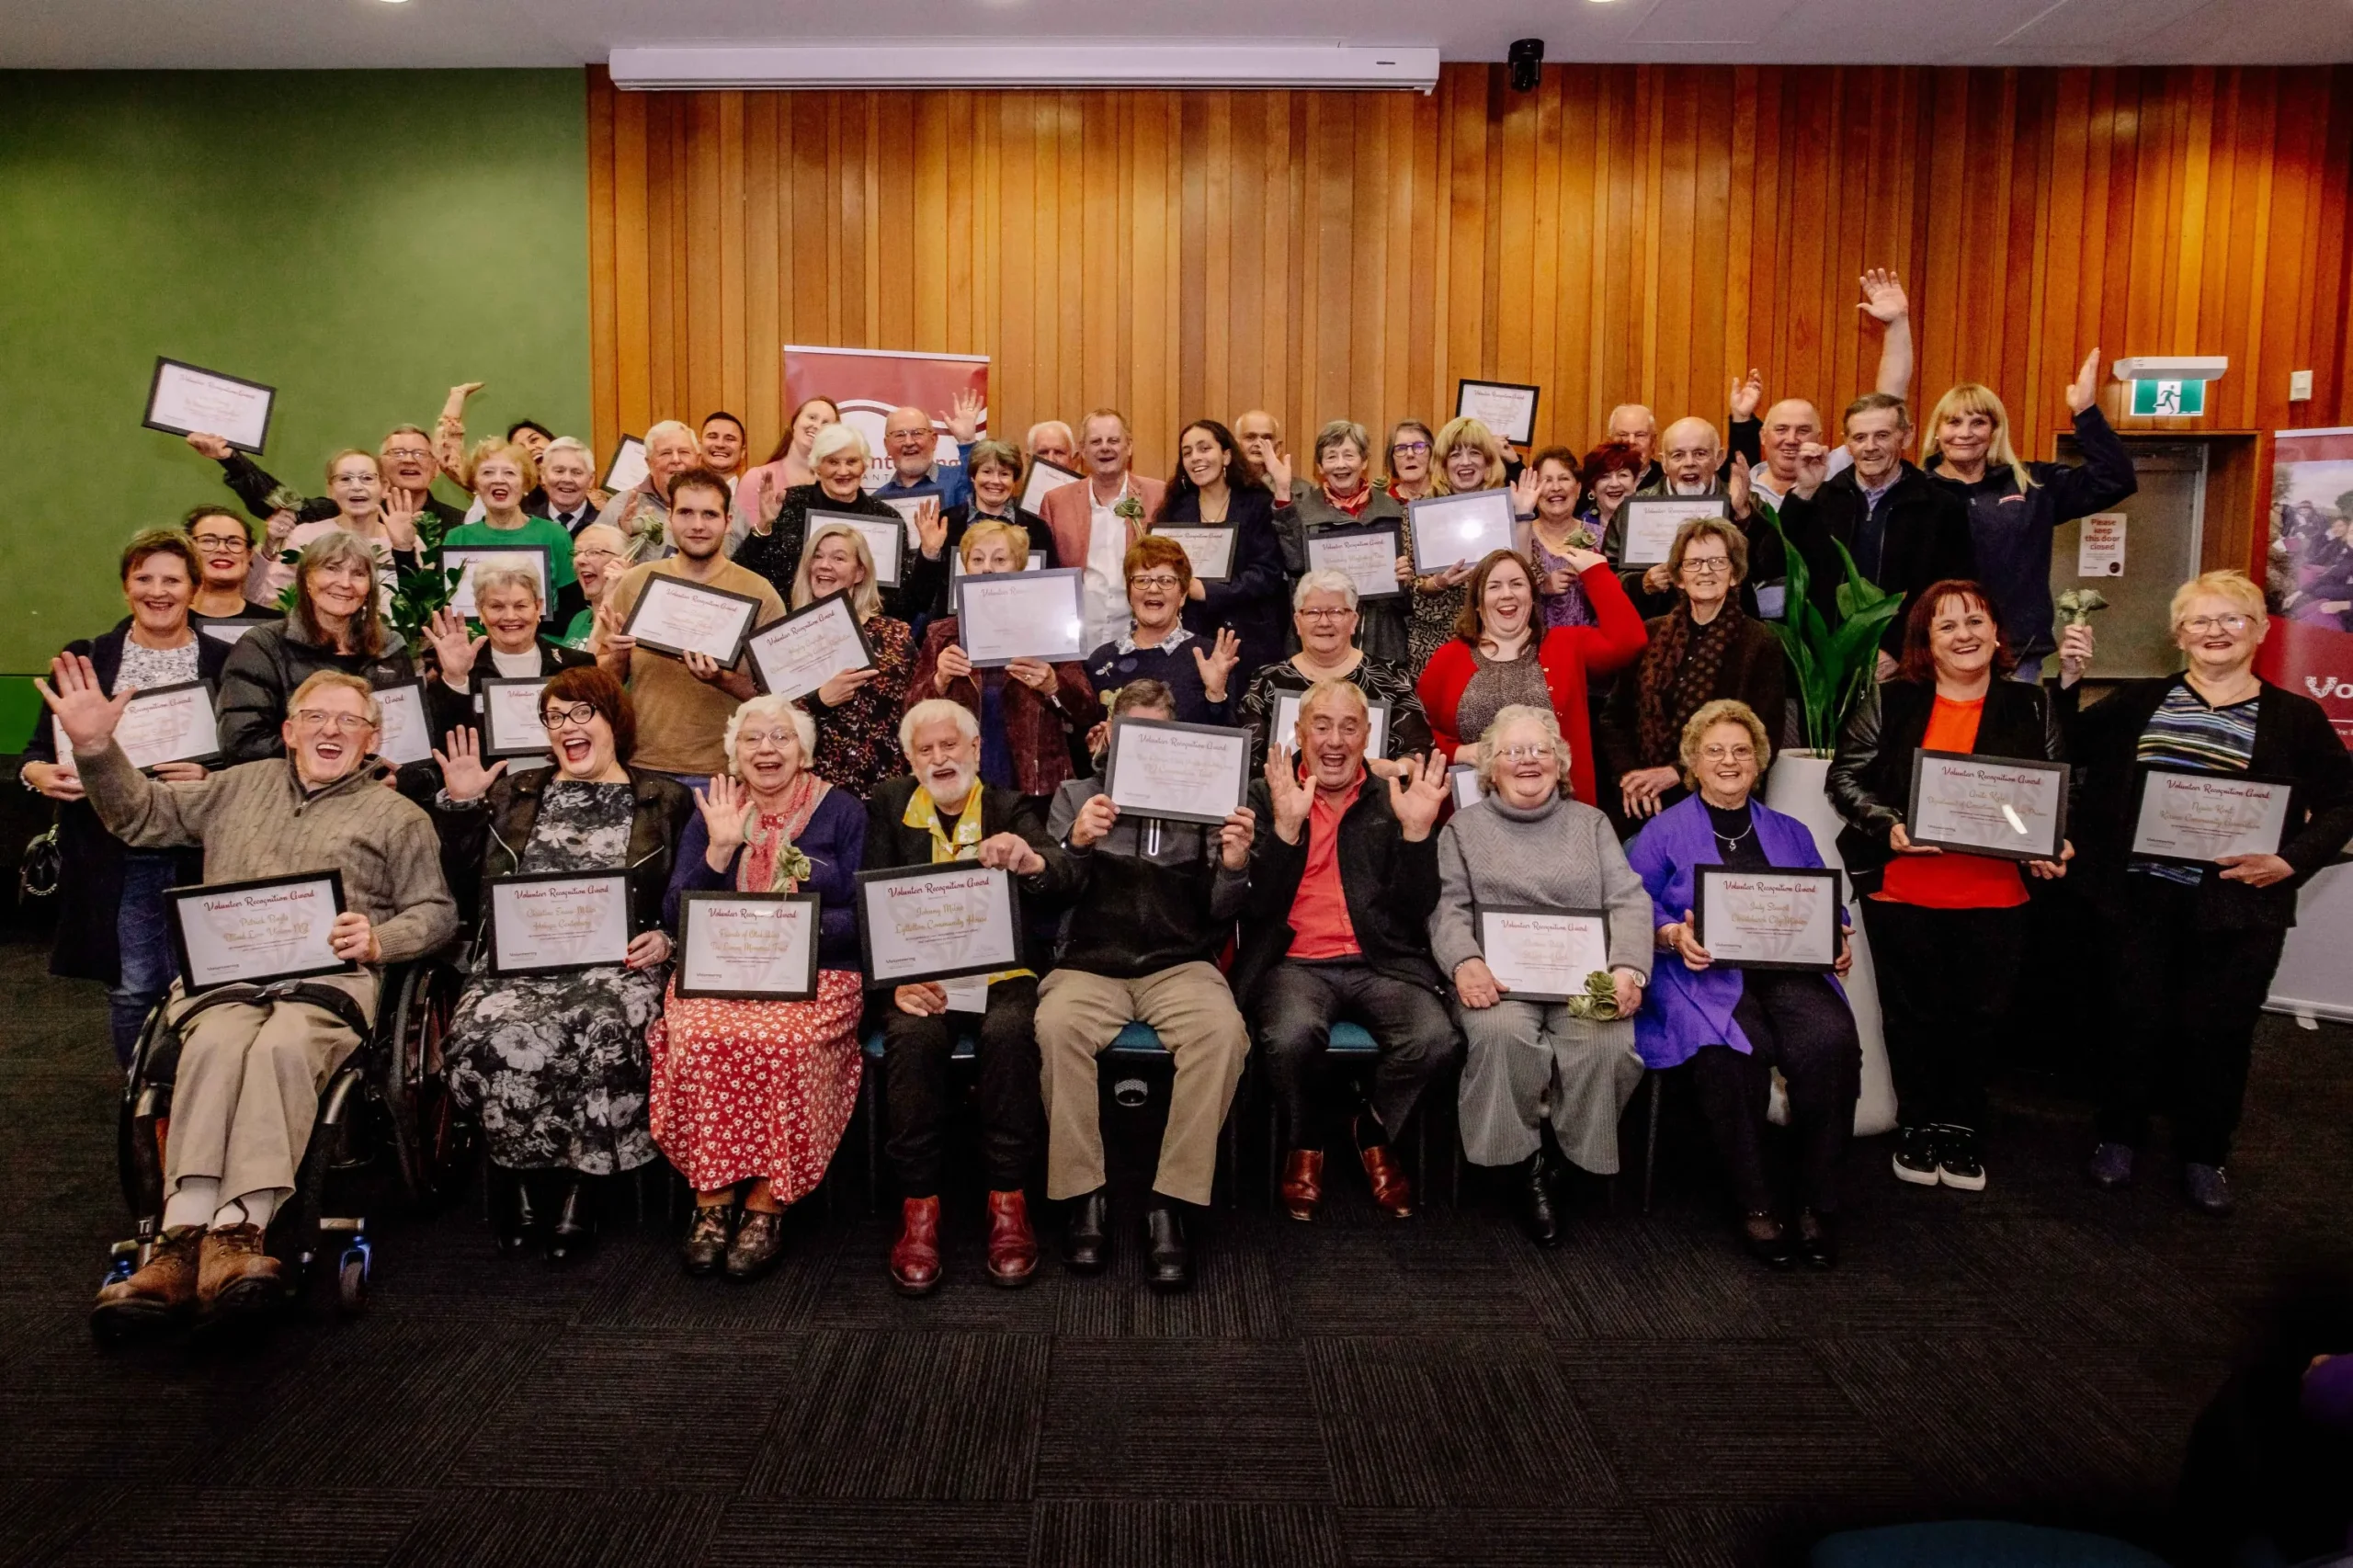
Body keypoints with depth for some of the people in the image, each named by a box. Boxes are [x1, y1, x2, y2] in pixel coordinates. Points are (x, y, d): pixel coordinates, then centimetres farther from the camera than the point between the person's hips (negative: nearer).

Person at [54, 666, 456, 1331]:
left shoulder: (396, 816, 20)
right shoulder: (240, 787, 30)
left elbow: (435, 912, 12)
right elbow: (141, 815, 27)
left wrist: (378, 940, -7)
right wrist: (94, 747, 13)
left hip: (328, 975, -2)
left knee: (283, 1047, -36)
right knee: (217, 1043, -33)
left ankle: (236, 1233, -42)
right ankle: (185, 1238, -40)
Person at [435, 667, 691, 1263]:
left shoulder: (665, 802, 13)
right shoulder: (515, 792, 23)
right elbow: (456, 868, 21)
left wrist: (665, 939, -7)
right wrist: (461, 803, 9)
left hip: (615, 961, -2)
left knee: (599, 1033, -35)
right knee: (492, 1033, -30)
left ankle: (578, 1190, -16)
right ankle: (524, 1187, -11)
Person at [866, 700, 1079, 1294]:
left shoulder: (1012, 809, 10)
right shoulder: (889, 808, 14)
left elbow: (1061, 879, -8)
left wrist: (1031, 861, -34)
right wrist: (897, 978, -15)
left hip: (1001, 971, 0)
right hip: (920, 973, 1)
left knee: (1010, 1032, -33)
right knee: (912, 1036, -31)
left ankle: (1008, 1202, -22)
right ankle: (919, 1209, -21)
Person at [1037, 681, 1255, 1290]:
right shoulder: (1076, 795, 17)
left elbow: (1220, 917, 10)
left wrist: (1233, 867, -11)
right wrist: (1077, 845, -14)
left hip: (1178, 962, 0)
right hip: (1089, 961, 0)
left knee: (1224, 1030, -32)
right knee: (1058, 1025, -34)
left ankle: (1170, 1204, -23)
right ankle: (1085, 1195, -19)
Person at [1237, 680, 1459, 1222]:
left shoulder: (1395, 798, 12)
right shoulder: (1265, 796, 8)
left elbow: (1417, 910, 4)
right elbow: (1255, 906, -3)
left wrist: (1417, 829, -10)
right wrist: (1286, 825, -16)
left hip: (1381, 962, 2)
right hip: (1293, 963, -1)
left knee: (1434, 1038, -27)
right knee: (1291, 1035, -34)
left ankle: (1371, 1128, 7)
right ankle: (1304, 1146, 0)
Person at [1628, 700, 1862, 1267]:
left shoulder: (1790, 834, 25)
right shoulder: (1663, 831, 14)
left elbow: (1828, 908, 20)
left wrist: (1839, 942, -1)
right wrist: (1675, 934, -16)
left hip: (1789, 970, 3)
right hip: (1705, 972, -3)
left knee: (1830, 1040, -30)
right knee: (1732, 1050, -36)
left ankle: (1818, 1204, -16)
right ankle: (1755, 1205, -18)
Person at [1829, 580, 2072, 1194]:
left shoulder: (2033, 707, 5)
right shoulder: (1888, 702, -1)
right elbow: (1845, 777, 0)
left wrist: (2056, 845, -6)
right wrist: (1886, 825, -16)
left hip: (1996, 896, 2)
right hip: (1902, 893, -1)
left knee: (1978, 1014, 9)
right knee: (1913, 1012, 10)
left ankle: (1960, 1127, 28)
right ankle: (1916, 1126, 27)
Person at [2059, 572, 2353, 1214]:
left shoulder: (2294, 717, 3)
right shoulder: (2141, 701, 7)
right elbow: (2065, 750, 0)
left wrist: (2290, 861, -9)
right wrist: (2068, 678, -11)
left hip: (2237, 908, 0)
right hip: (2139, 897, 1)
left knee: (2217, 1029, 7)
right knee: (2137, 1017, 8)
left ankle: (2204, 1156, 25)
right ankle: (2119, 1137, 25)